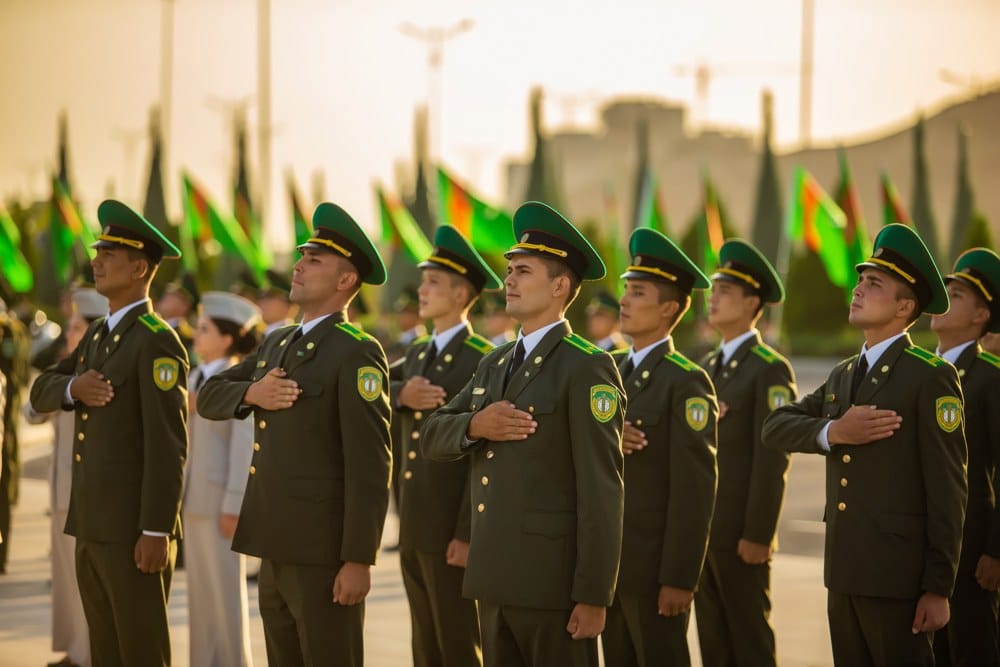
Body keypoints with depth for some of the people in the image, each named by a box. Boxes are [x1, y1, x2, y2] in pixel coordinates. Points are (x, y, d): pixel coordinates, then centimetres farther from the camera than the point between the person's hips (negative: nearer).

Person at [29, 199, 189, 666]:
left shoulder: (157, 342, -13)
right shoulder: (97, 335, 16)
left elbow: (168, 444, -18)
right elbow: (40, 393, 13)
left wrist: (156, 531, -21)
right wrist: (72, 387, -11)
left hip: (134, 528, -9)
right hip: (91, 524, 9)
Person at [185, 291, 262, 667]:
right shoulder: (196, 378, 13)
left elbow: (244, 447, -15)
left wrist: (233, 506, -18)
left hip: (222, 498, -8)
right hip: (194, 497, 8)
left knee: (226, 589, -1)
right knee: (200, 588, 11)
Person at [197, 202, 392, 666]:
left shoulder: (357, 353, -12)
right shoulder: (276, 344, 15)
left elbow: (370, 466, -17)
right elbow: (209, 397, 15)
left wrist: (358, 560, -20)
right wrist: (250, 393, -7)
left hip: (323, 552, -8)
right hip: (275, 549, 8)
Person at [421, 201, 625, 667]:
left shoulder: (587, 368, -10)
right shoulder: (495, 364, 15)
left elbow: (602, 491, -14)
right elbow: (431, 437, 13)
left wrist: (594, 596, -18)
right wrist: (474, 426, -10)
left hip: (552, 580, -7)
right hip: (493, 577, 8)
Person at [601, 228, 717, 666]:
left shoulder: (686, 382, -11)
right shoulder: (614, 372, 12)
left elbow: (695, 490, -15)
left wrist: (679, 579, -19)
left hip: (655, 569, -7)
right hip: (610, 565, 7)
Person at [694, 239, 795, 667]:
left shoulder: (770, 370, -9)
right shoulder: (706, 367, 15)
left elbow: (773, 458, -15)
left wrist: (758, 534, -18)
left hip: (741, 535, -8)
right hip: (701, 531, 8)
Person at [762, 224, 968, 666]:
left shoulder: (931, 377, -8)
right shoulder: (842, 376, 15)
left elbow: (946, 491, -11)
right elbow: (774, 428, 7)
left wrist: (938, 589, -14)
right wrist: (833, 432, -13)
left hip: (896, 575, -7)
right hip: (843, 572, 7)